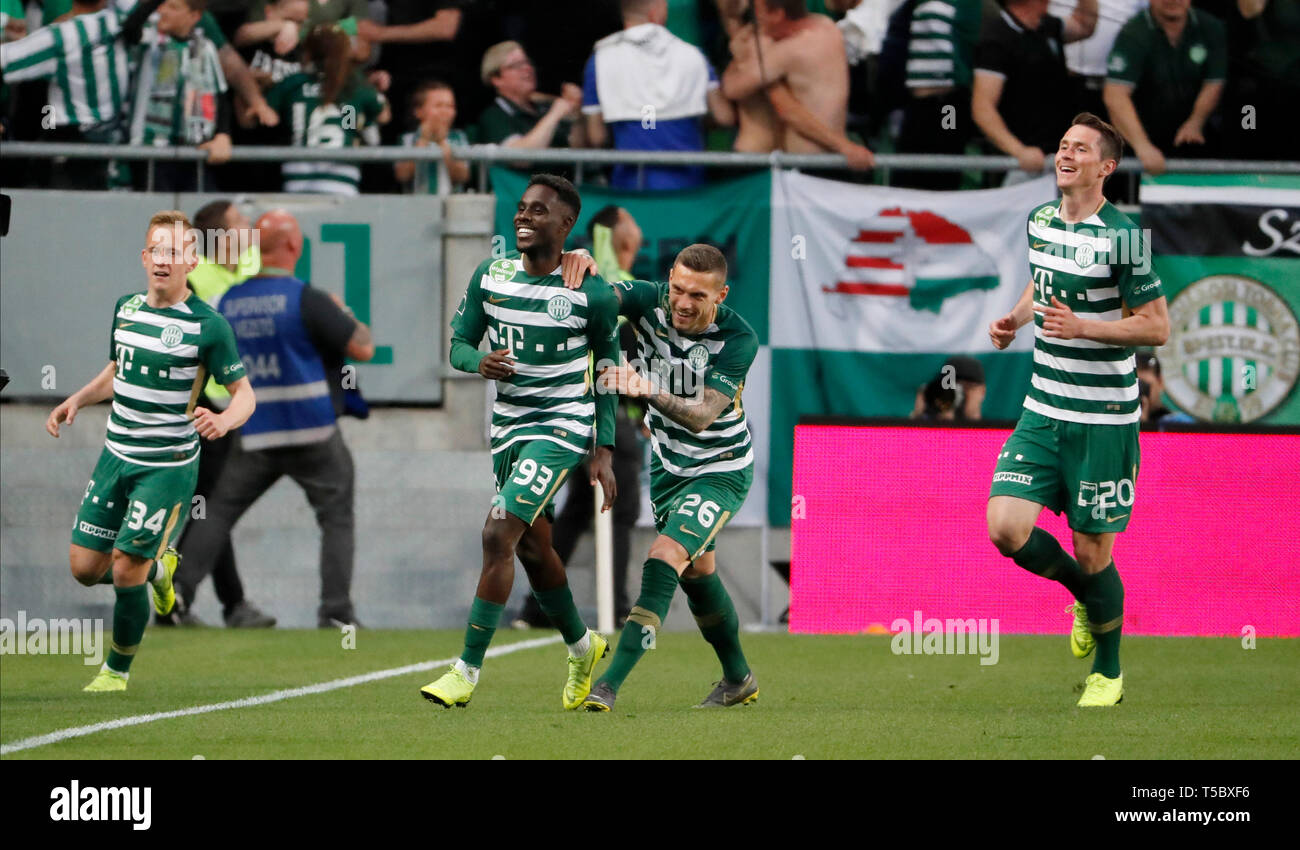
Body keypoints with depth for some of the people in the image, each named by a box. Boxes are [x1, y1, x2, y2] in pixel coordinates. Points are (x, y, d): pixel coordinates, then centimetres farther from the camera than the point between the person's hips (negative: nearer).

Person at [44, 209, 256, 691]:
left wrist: (224, 420, -29)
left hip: (167, 467, -6)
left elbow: (244, 393, -8)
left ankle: (118, 669, 15)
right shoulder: (126, 308, 5)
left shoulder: (208, 326, -14)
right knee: (85, 568, 5)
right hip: (116, 457, 6)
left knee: (126, 572, -8)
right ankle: (158, 568, 36)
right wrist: (77, 401, 7)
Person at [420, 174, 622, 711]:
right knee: (532, 546, 16)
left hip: (562, 425, -6)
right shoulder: (491, 276, 0)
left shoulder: (592, 293, -11)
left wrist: (603, 453, -3)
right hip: (508, 425, 6)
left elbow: (608, 375, -1)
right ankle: (582, 648, 40)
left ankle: (467, 671, -13)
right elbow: (458, 343, 7)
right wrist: (479, 362, -17)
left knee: (498, 535, -17)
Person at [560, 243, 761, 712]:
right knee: (696, 571, 18)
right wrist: (579, 265, -48)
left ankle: (610, 684, -26)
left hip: (721, 470, -6)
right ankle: (738, 679, 39)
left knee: (666, 557, -22)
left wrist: (649, 390, -53)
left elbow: (702, 415, -36)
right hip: (668, 463, 6)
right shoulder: (650, 302, -17)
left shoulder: (738, 339, -28)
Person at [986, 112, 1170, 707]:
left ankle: (1107, 673, 23)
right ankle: (1084, 596, 20)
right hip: (1042, 412, 6)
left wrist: (1081, 327, -22)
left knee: (1092, 553, 1)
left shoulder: (1120, 236, -14)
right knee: (1006, 528, -10)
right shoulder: (1039, 220, 7)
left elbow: (1157, 326, -13)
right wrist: (1015, 319, 8)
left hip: (1104, 421, -6)